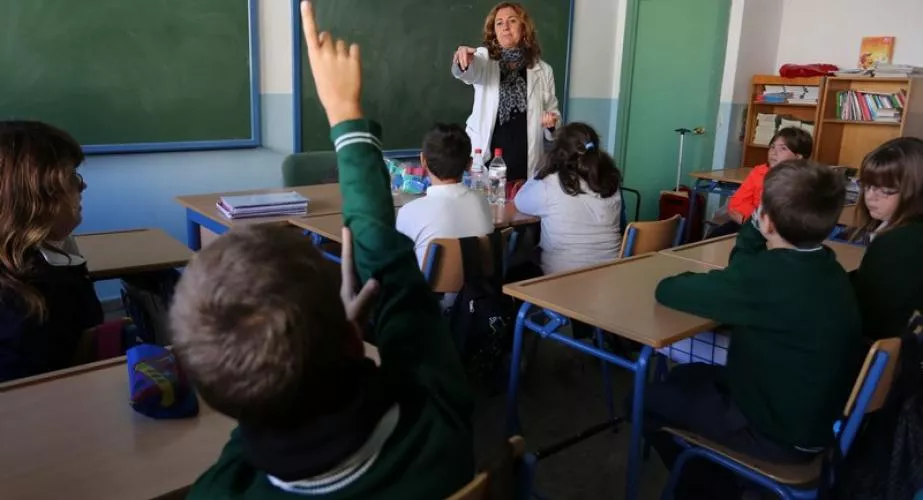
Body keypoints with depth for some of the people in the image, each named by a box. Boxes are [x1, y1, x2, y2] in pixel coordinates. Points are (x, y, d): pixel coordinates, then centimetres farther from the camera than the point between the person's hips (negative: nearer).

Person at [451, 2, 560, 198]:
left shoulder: (543, 70, 6)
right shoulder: (484, 58, 1)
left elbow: (553, 110, 17)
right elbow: (468, 72, -23)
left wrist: (553, 120, -7)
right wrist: (463, 61, -47)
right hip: (485, 163, -1)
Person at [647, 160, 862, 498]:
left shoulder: (769, 274, -32)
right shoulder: (824, 266, -4)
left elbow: (667, 290, -22)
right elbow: (743, 275, 10)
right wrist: (753, 225, -4)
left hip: (784, 435, -8)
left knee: (648, 400, 7)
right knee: (686, 376, 23)